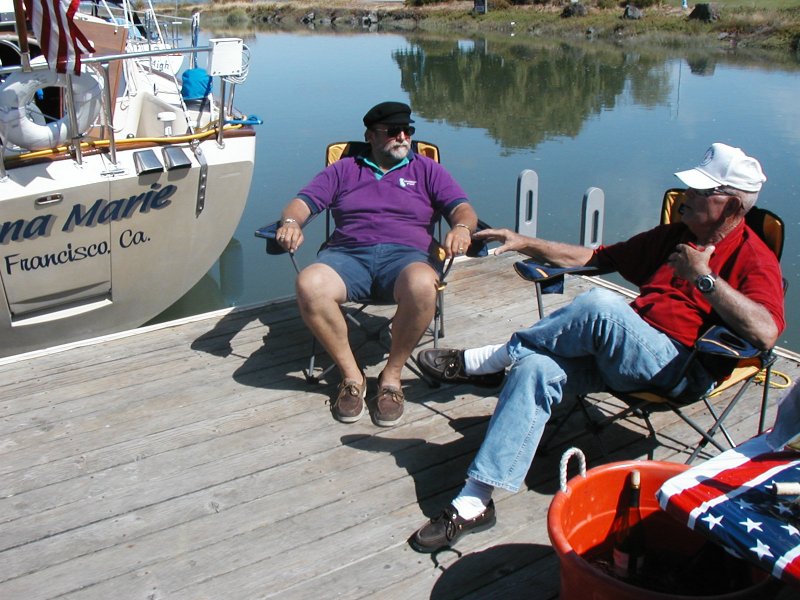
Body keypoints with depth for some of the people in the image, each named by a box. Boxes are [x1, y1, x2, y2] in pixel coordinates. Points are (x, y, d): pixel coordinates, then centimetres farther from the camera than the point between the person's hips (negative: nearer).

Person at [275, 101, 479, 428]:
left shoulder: (427, 170, 22)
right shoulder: (343, 170, 25)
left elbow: (463, 209, 9)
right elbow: (302, 202, 14)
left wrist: (461, 228, -16)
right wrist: (291, 221, -11)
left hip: (406, 255, -1)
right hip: (348, 255, 1)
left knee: (422, 286, -39)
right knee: (309, 284, -33)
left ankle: (392, 375, -16)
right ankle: (351, 374, -15)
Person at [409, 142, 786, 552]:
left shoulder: (754, 258, 2)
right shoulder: (672, 235, 25)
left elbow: (765, 333, -17)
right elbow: (593, 257, 25)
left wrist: (705, 278, -17)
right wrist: (525, 244, 15)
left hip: (679, 369, -6)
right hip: (617, 357, 7)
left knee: (601, 305, -34)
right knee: (536, 368, -24)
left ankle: (481, 362, -16)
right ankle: (473, 502, -29)